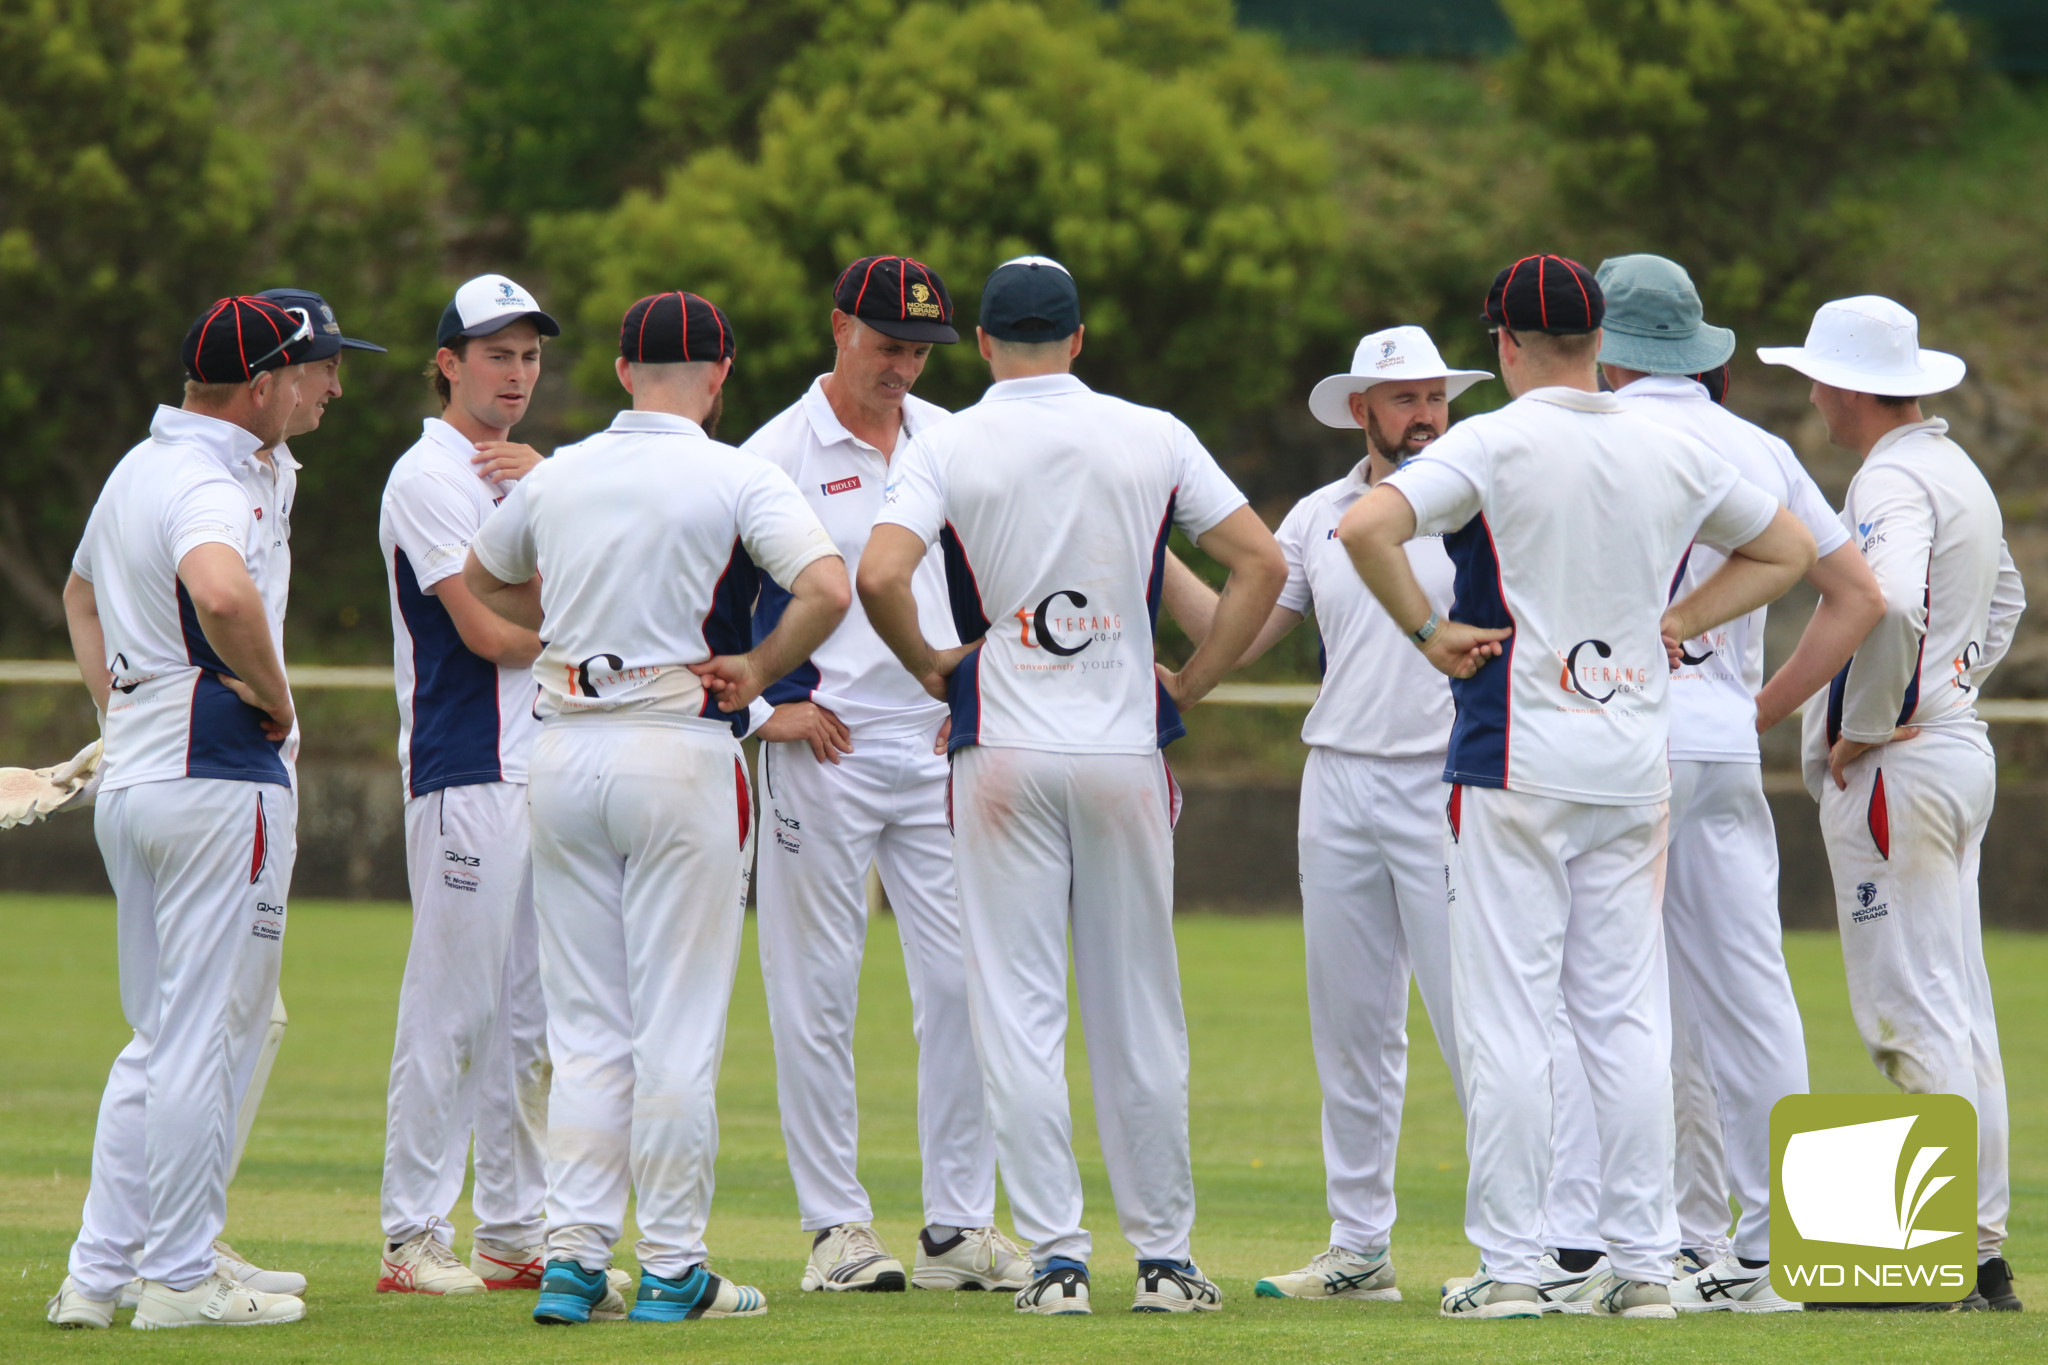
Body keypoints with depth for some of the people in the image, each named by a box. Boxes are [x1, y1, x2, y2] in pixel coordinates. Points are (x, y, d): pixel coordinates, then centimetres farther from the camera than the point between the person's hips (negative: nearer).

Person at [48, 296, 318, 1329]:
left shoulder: (137, 468, 14)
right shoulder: (214, 486, -17)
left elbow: (82, 594, 30)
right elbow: (222, 593, -38)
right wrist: (274, 697, -21)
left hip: (130, 776, 9)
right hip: (222, 778, -9)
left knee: (162, 1038, 15)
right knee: (203, 1035, -3)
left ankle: (96, 1272, 13)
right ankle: (179, 1276, 1)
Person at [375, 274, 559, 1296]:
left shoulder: (527, 474, 20)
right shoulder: (430, 476, -7)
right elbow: (489, 630, -14)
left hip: (547, 769, 9)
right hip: (467, 777, -9)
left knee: (533, 1019, 9)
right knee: (452, 1010, -8)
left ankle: (514, 1232, 14)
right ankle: (413, 1240, -5)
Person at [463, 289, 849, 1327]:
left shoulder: (555, 476, 8)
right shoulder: (737, 479, -6)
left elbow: (483, 580, 26)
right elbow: (827, 589, -20)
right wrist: (757, 669, -6)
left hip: (563, 753, 4)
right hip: (681, 749, -4)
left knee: (585, 1027, 9)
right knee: (678, 1030, 0)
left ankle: (573, 1255, 4)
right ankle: (672, 1270, 3)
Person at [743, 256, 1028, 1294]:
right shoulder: (780, 452, -4)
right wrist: (772, 701, -9)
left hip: (942, 746, 4)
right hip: (823, 745, -4)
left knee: (961, 982, 0)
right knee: (817, 992, -1)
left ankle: (961, 1226, 5)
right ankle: (835, 1224, 5)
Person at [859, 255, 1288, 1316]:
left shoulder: (944, 447, -3)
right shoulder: (1152, 438, 3)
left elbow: (879, 575, -17)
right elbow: (1262, 563, 0)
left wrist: (929, 666, 0)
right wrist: (1189, 685, 6)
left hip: (1003, 752, -2)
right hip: (1127, 747, 2)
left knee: (1017, 1009, 1)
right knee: (1139, 1010, 8)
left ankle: (1055, 1253, -4)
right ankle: (1163, 1256, 11)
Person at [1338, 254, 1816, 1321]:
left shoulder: (1493, 445, -8)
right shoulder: (1673, 455, 7)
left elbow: (1364, 527, -22)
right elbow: (1788, 551, 20)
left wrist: (1429, 631, -11)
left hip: (1516, 766, -5)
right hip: (1635, 771, 5)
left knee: (1507, 1023, -2)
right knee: (1628, 1020, 8)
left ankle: (1510, 1268, -4)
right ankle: (1643, 1264, 6)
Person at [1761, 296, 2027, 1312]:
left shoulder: (1891, 480, -15)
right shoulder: (1962, 475, 17)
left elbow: (1889, 608, -32)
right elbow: (2002, 600, 33)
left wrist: (1861, 730, -19)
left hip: (1892, 767, -10)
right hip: (1961, 749, 10)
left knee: (1910, 1009, -9)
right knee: (1955, 1008, 11)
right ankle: (1983, 1247, 12)